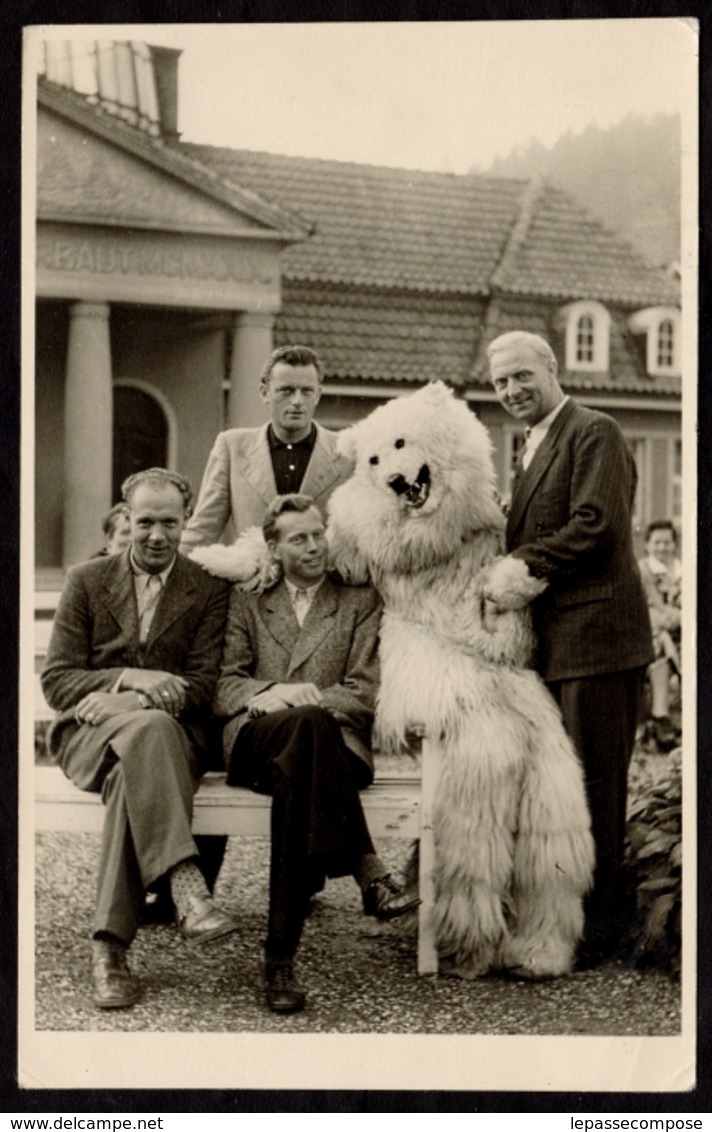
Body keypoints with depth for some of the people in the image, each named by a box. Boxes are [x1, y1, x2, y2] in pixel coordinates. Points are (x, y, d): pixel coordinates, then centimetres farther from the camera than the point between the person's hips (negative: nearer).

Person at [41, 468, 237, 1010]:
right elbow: (56, 681, 4)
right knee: (149, 728, -37)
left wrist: (122, 699, -16)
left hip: (174, 735, 0)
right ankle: (187, 887, -49)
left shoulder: (210, 590, 9)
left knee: (131, 777, -36)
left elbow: (204, 686, -1)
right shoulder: (87, 580, 12)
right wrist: (130, 678, -14)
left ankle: (110, 945, -36)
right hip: (89, 734, 0)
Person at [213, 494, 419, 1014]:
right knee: (309, 724, -39)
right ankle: (370, 873, -48)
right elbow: (224, 687, 12)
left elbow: (364, 694, 7)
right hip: (254, 740, 0)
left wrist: (306, 698, -12)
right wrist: (265, 694, -12)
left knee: (295, 779, -39)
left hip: (335, 740, 0)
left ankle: (281, 957, -43)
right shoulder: (247, 601, 24)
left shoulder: (362, 602, 20)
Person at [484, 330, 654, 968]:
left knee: (595, 783, -4)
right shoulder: (534, 448, 23)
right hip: (551, 640, 9)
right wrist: (511, 571, 3)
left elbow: (596, 526, -16)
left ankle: (601, 927, 4)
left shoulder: (595, 433, -5)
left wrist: (525, 564, -15)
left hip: (595, 634, -9)